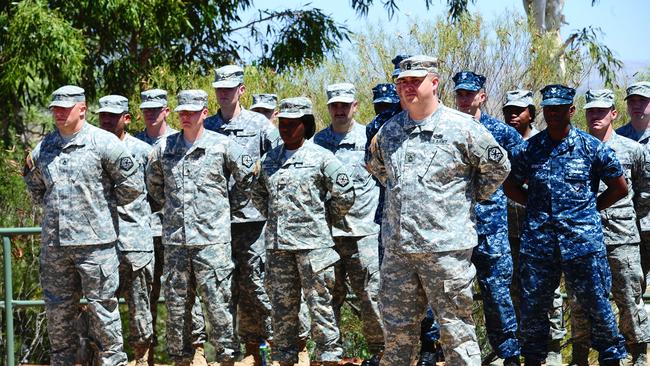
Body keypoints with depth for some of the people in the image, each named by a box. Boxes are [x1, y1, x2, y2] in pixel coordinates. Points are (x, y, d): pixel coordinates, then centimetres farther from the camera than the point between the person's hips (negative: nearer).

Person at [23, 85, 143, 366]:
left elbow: (132, 186, -3)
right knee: (57, 310, 11)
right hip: (53, 243, 5)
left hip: (94, 241, -5)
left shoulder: (103, 143, -5)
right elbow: (37, 190, 25)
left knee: (101, 306, 0)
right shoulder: (44, 147, 11)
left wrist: (103, 203, 2)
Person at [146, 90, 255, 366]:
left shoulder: (223, 146, -2)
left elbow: (249, 178, 5)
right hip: (174, 240, 4)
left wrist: (224, 205, 8)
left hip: (212, 239, -4)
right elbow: (154, 185, 24)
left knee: (218, 303, -4)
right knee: (176, 305, 9)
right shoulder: (163, 148, 8)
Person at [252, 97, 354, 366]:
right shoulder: (269, 159, 11)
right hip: (277, 243, 5)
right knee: (282, 306, 9)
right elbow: (258, 194, 25)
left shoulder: (320, 157, -3)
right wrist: (275, 217, 14)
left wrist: (324, 219, 2)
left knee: (319, 303, -3)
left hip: (312, 242, -5)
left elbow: (345, 194, -2)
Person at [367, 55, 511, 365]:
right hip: (397, 247, 5)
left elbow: (498, 166, 4)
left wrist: (470, 198, 4)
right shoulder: (389, 131, 10)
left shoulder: (463, 127, -5)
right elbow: (376, 165, 30)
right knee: (397, 328, 12)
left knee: (455, 329, 1)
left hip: (446, 248, -5)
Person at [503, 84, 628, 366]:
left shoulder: (591, 147, 1)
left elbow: (619, 187, 10)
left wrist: (590, 207, 5)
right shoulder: (529, 149, 7)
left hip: (582, 239, -2)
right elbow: (511, 186, 20)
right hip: (538, 240, 2)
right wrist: (538, 206, 10)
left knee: (596, 303, 2)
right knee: (533, 305, 7)